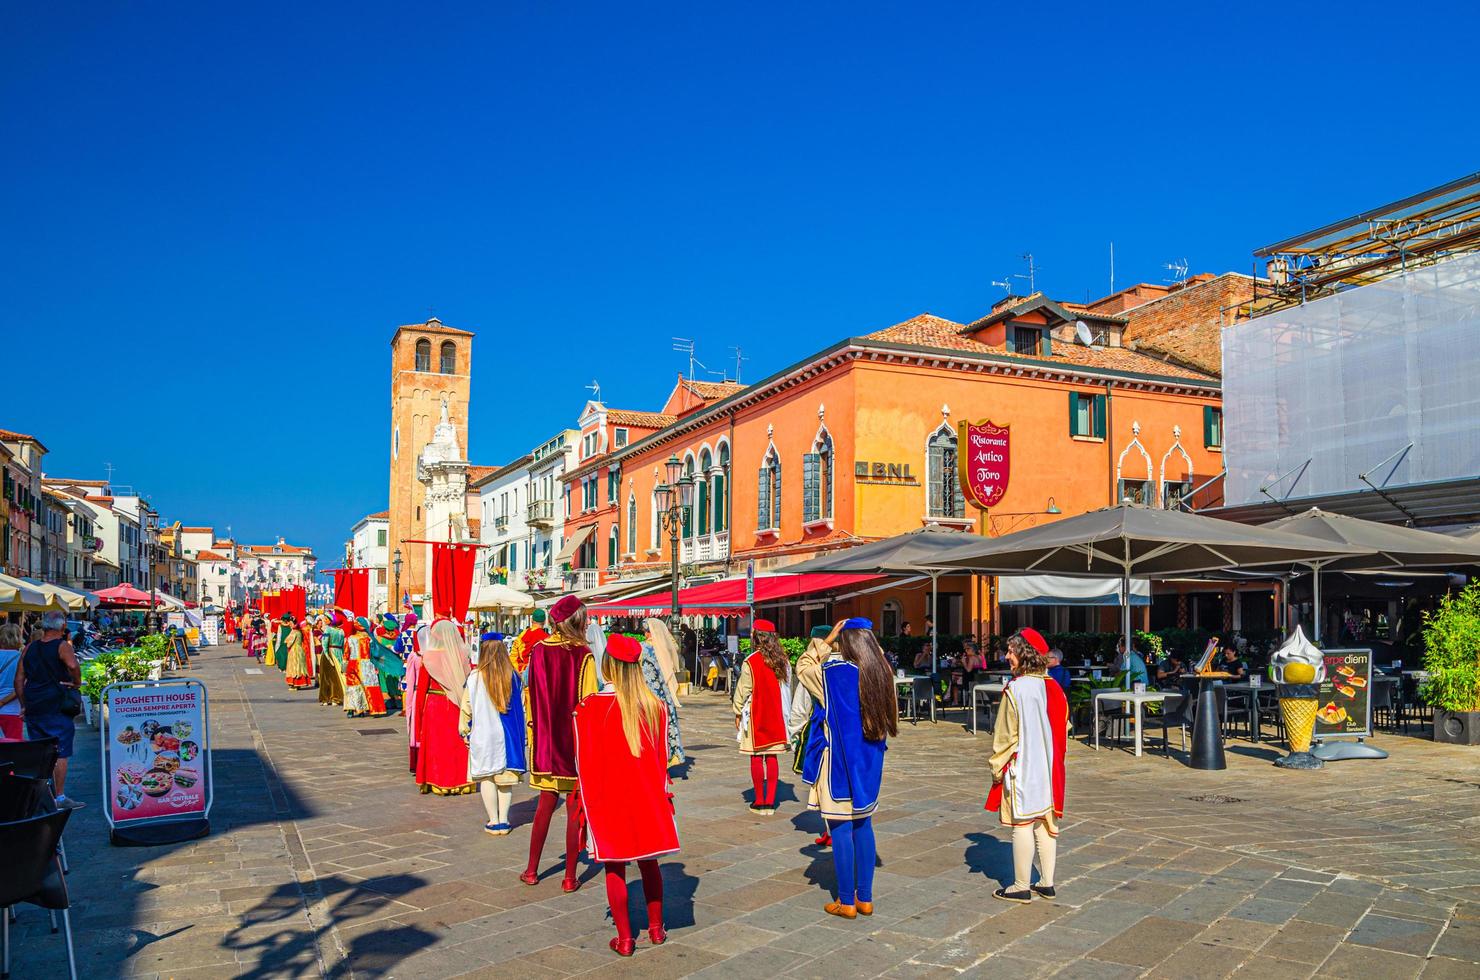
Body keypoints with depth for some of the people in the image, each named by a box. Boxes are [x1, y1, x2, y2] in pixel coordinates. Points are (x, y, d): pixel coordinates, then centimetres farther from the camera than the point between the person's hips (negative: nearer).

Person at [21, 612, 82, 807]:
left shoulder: (29, 648, 10)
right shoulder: (62, 646, -7)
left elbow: (19, 680, 11)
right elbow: (73, 666, -26)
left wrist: (24, 705, 15)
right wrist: (77, 683, -9)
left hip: (33, 708, 6)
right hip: (56, 709, -6)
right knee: (60, 753, -1)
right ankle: (60, 797, 0)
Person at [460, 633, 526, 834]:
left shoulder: (475, 677, -10)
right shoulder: (514, 677, -3)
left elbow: (466, 708, -3)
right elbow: (521, 707, 5)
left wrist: (464, 731, 11)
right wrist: (518, 732, 17)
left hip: (483, 735, -2)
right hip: (508, 734, 2)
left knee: (487, 778, 7)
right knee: (506, 778, 10)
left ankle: (494, 821, 9)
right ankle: (503, 820, 12)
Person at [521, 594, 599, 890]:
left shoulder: (538, 651, 0)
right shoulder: (583, 655, -12)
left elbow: (529, 696, 5)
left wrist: (535, 732, 15)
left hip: (546, 739, 4)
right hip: (575, 740, -4)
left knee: (545, 804, 18)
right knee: (574, 809, 5)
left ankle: (531, 870, 23)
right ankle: (570, 878, 10)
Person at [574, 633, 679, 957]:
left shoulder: (591, 707, -12)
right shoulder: (654, 705, -2)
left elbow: (586, 762, -8)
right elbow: (662, 757, 6)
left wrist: (588, 802, 2)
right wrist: (662, 793, 17)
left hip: (609, 797, -3)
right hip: (648, 796, 4)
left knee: (614, 868, 7)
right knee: (649, 862, 17)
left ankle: (625, 938, 12)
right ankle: (656, 929, 27)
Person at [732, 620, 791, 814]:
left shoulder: (750, 662, -14)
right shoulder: (783, 661, 1)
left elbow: (743, 690, -8)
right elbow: (787, 687, 9)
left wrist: (737, 712, 5)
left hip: (755, 715, -4)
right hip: (776, 716, 4)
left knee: (756, 757, 4)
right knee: (772, 757, 9)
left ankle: (759, 802, 10)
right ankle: (770, 802, 11)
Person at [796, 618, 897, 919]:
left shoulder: (833, 672, -16)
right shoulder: (881, 673, 0)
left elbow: (803, 667, 2)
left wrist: (826, 640, 4)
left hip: (839, 761, -6)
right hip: (869, 762, 6)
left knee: (841, 829, 2)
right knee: (863, 826, 14)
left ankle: (846, 902, 9)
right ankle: (865, 898, 20)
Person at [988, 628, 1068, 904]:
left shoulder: (1016, 689, -16)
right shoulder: (1054, 689, 4)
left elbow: (1005, 735, -12)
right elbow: (1063, 729, 10)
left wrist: (996, 767, -3)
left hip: (1021, 768, -7)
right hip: (1049, 768, 7)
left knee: (1022, 824, 0)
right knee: (1046, 823, 13)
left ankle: (1021, 887, 7)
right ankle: (1047, 883, 20)